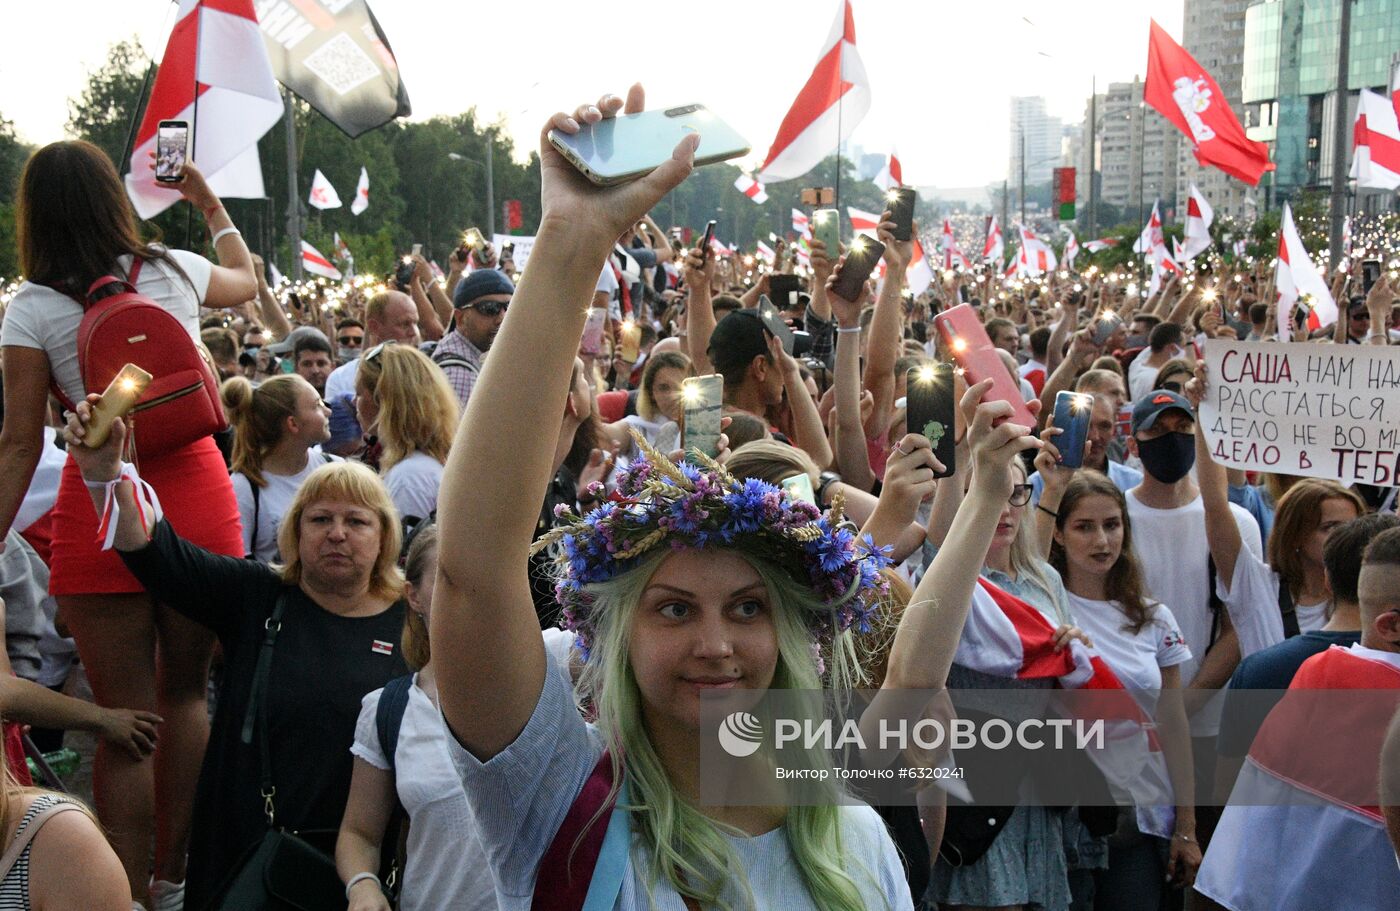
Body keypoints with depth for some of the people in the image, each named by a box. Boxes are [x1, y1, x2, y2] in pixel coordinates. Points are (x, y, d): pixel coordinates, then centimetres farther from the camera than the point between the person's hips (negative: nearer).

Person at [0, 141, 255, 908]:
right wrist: (211, 205, 40)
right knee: (186, 692, 17)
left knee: (124, 715, 5)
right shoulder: (176, 272, 3)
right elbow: (246, 282, 27)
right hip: (195, 490, 3)